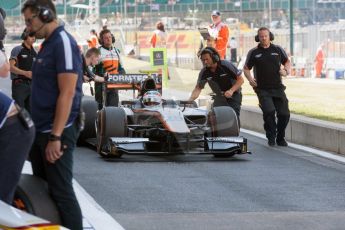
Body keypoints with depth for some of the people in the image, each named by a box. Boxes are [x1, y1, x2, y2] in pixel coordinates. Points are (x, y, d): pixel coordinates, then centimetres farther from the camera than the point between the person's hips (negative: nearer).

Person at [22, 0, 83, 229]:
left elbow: (67, 93, -20)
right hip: (41, 132, 10)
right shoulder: (48, 44, 14)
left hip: (56, 133, -10)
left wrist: (56, 137, -23)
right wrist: (40, 133, 16)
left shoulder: (63, 43, -14)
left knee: (61, 192, -9)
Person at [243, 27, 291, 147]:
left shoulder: (278, 50, 9)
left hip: (278, 88, 2)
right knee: (269, 111, -21)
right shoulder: (253, 53, 5)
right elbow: (246, 68, 11)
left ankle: (280, 138, 20)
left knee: (284, 114, -2)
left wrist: (286, 71, -1)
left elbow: (287, 62, 20)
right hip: (263, 89, -2)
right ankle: (271, 138, -3)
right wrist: (250, 79, -7)